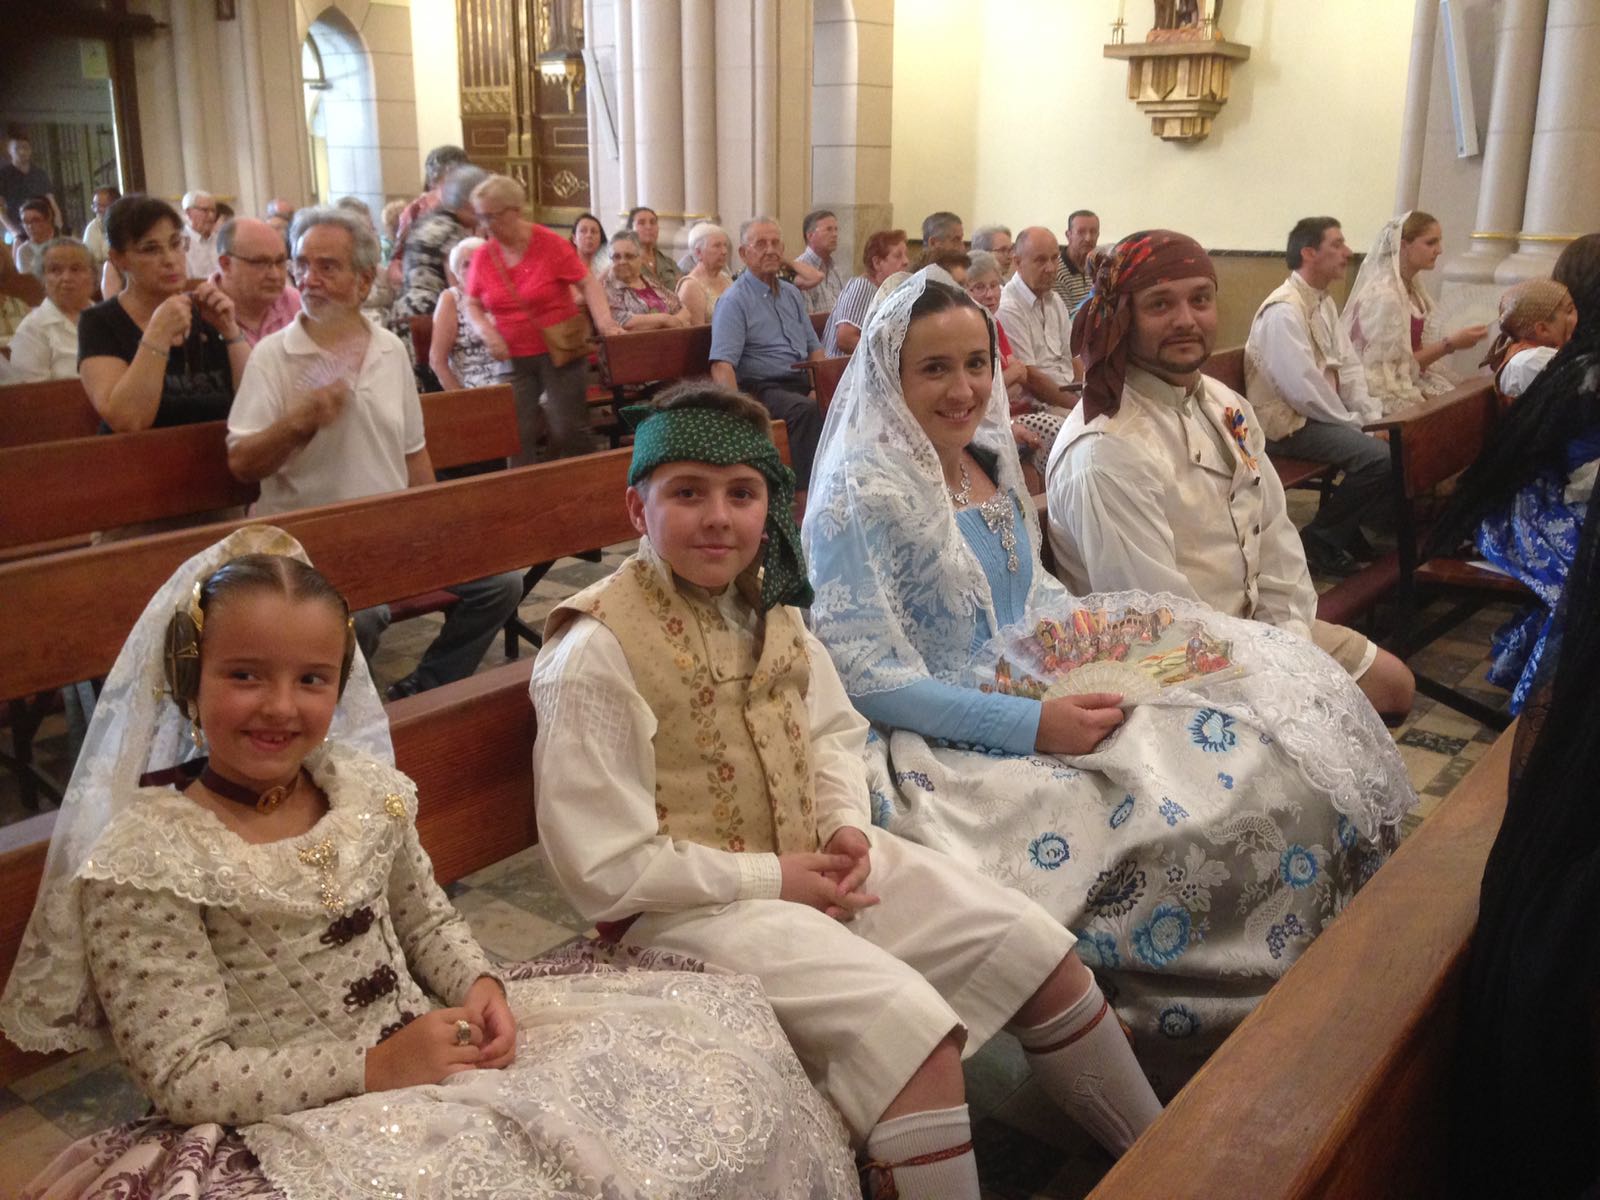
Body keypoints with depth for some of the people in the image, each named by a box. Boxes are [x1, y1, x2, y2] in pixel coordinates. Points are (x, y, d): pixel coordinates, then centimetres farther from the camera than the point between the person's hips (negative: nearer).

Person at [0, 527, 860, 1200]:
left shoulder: (363, 787, 1)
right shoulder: (141, 862, -15)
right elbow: (185, 1078, -16)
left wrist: (481, 985, -6)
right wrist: (373, 1068, -20)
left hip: (430, 1045, 7)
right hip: (299, 1118, -6)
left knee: (706, 1025, 2)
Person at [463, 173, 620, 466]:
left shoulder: (551, 244, -7)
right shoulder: (483, 257, 3)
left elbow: (588, 283, -7)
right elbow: (472, 305, 12)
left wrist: (605, 323, -22)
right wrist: (486, 331, -8)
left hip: (559, 352, -3)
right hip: (513, 358, 3)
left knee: (568, 430, -3)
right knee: (519, 436, -4)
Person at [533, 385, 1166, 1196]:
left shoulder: (768, 606, 3)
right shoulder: (595, 652, -18)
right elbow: (605, 870, -17)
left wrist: (847, 824, -5)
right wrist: (769, 878, -16)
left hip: (817, 859, 7)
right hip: (694, 905, -7)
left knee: (1036, 948, 2)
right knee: (909, 1024, -27)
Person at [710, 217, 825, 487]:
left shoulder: (791, 294, 21)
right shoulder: (734, 301, -3)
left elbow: (814, 347, 23)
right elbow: (721, 365, -13)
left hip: (803, 382, 7)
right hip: (763, 388, -7)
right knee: (806, 411, -36)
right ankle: (805, 490, -33)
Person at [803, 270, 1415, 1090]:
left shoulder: (990, 463, 8)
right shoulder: (860, 497, -17)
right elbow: (865, 676, -21)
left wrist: (1125, 637, 0)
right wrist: (1033, 725, -25)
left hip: (1038, 695, 8)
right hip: (941, 743, -8)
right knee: (1196, 809, -21)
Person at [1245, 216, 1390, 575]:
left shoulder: (1324, 302, 12)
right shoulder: (1284, 310, -19)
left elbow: (1349, 365, 13)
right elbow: (1302, 388, -25)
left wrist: (1371, 416, -1)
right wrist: (1352, 422, -14)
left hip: (1322, 413, 10)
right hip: (1288, 423, -10)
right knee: (1378, 457, -24)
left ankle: (1355, 530, 12)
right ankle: (1319, 540, -7)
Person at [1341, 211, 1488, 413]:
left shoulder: (1411, 286, 9)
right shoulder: (1383, 295, -18)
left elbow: (1416, 350, 11)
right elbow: (1397, 364, -17)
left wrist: (1451, 341, -2)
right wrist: (1450, 344, -16)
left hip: (1410, 380, 8)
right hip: (1388, 393, -8)